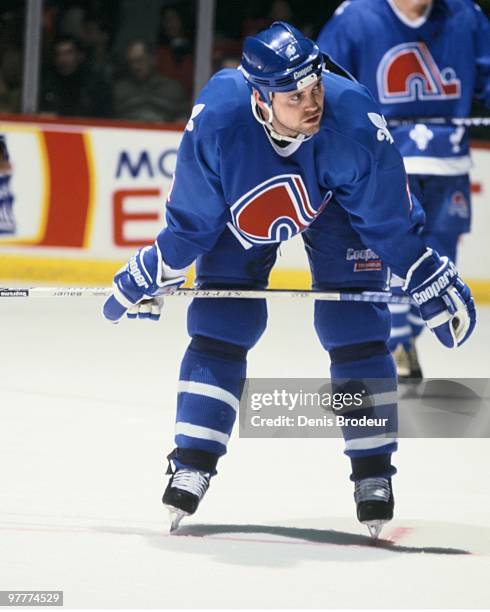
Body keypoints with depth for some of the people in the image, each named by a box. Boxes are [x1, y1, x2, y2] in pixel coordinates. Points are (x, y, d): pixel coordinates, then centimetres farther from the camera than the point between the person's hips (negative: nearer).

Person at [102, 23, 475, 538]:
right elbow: (191, 219, -18)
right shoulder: (216, 120, -37)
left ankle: (373, 471, 2)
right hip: (240, 209, 0)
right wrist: (152, 275, -11)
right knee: (220, 326, -8)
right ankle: (191, 465, -1)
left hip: (337, 203, 0)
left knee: (355, 329, -8)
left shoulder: (355, 120, -38)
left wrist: (433, 283, -16)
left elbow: (389, 218, -21)